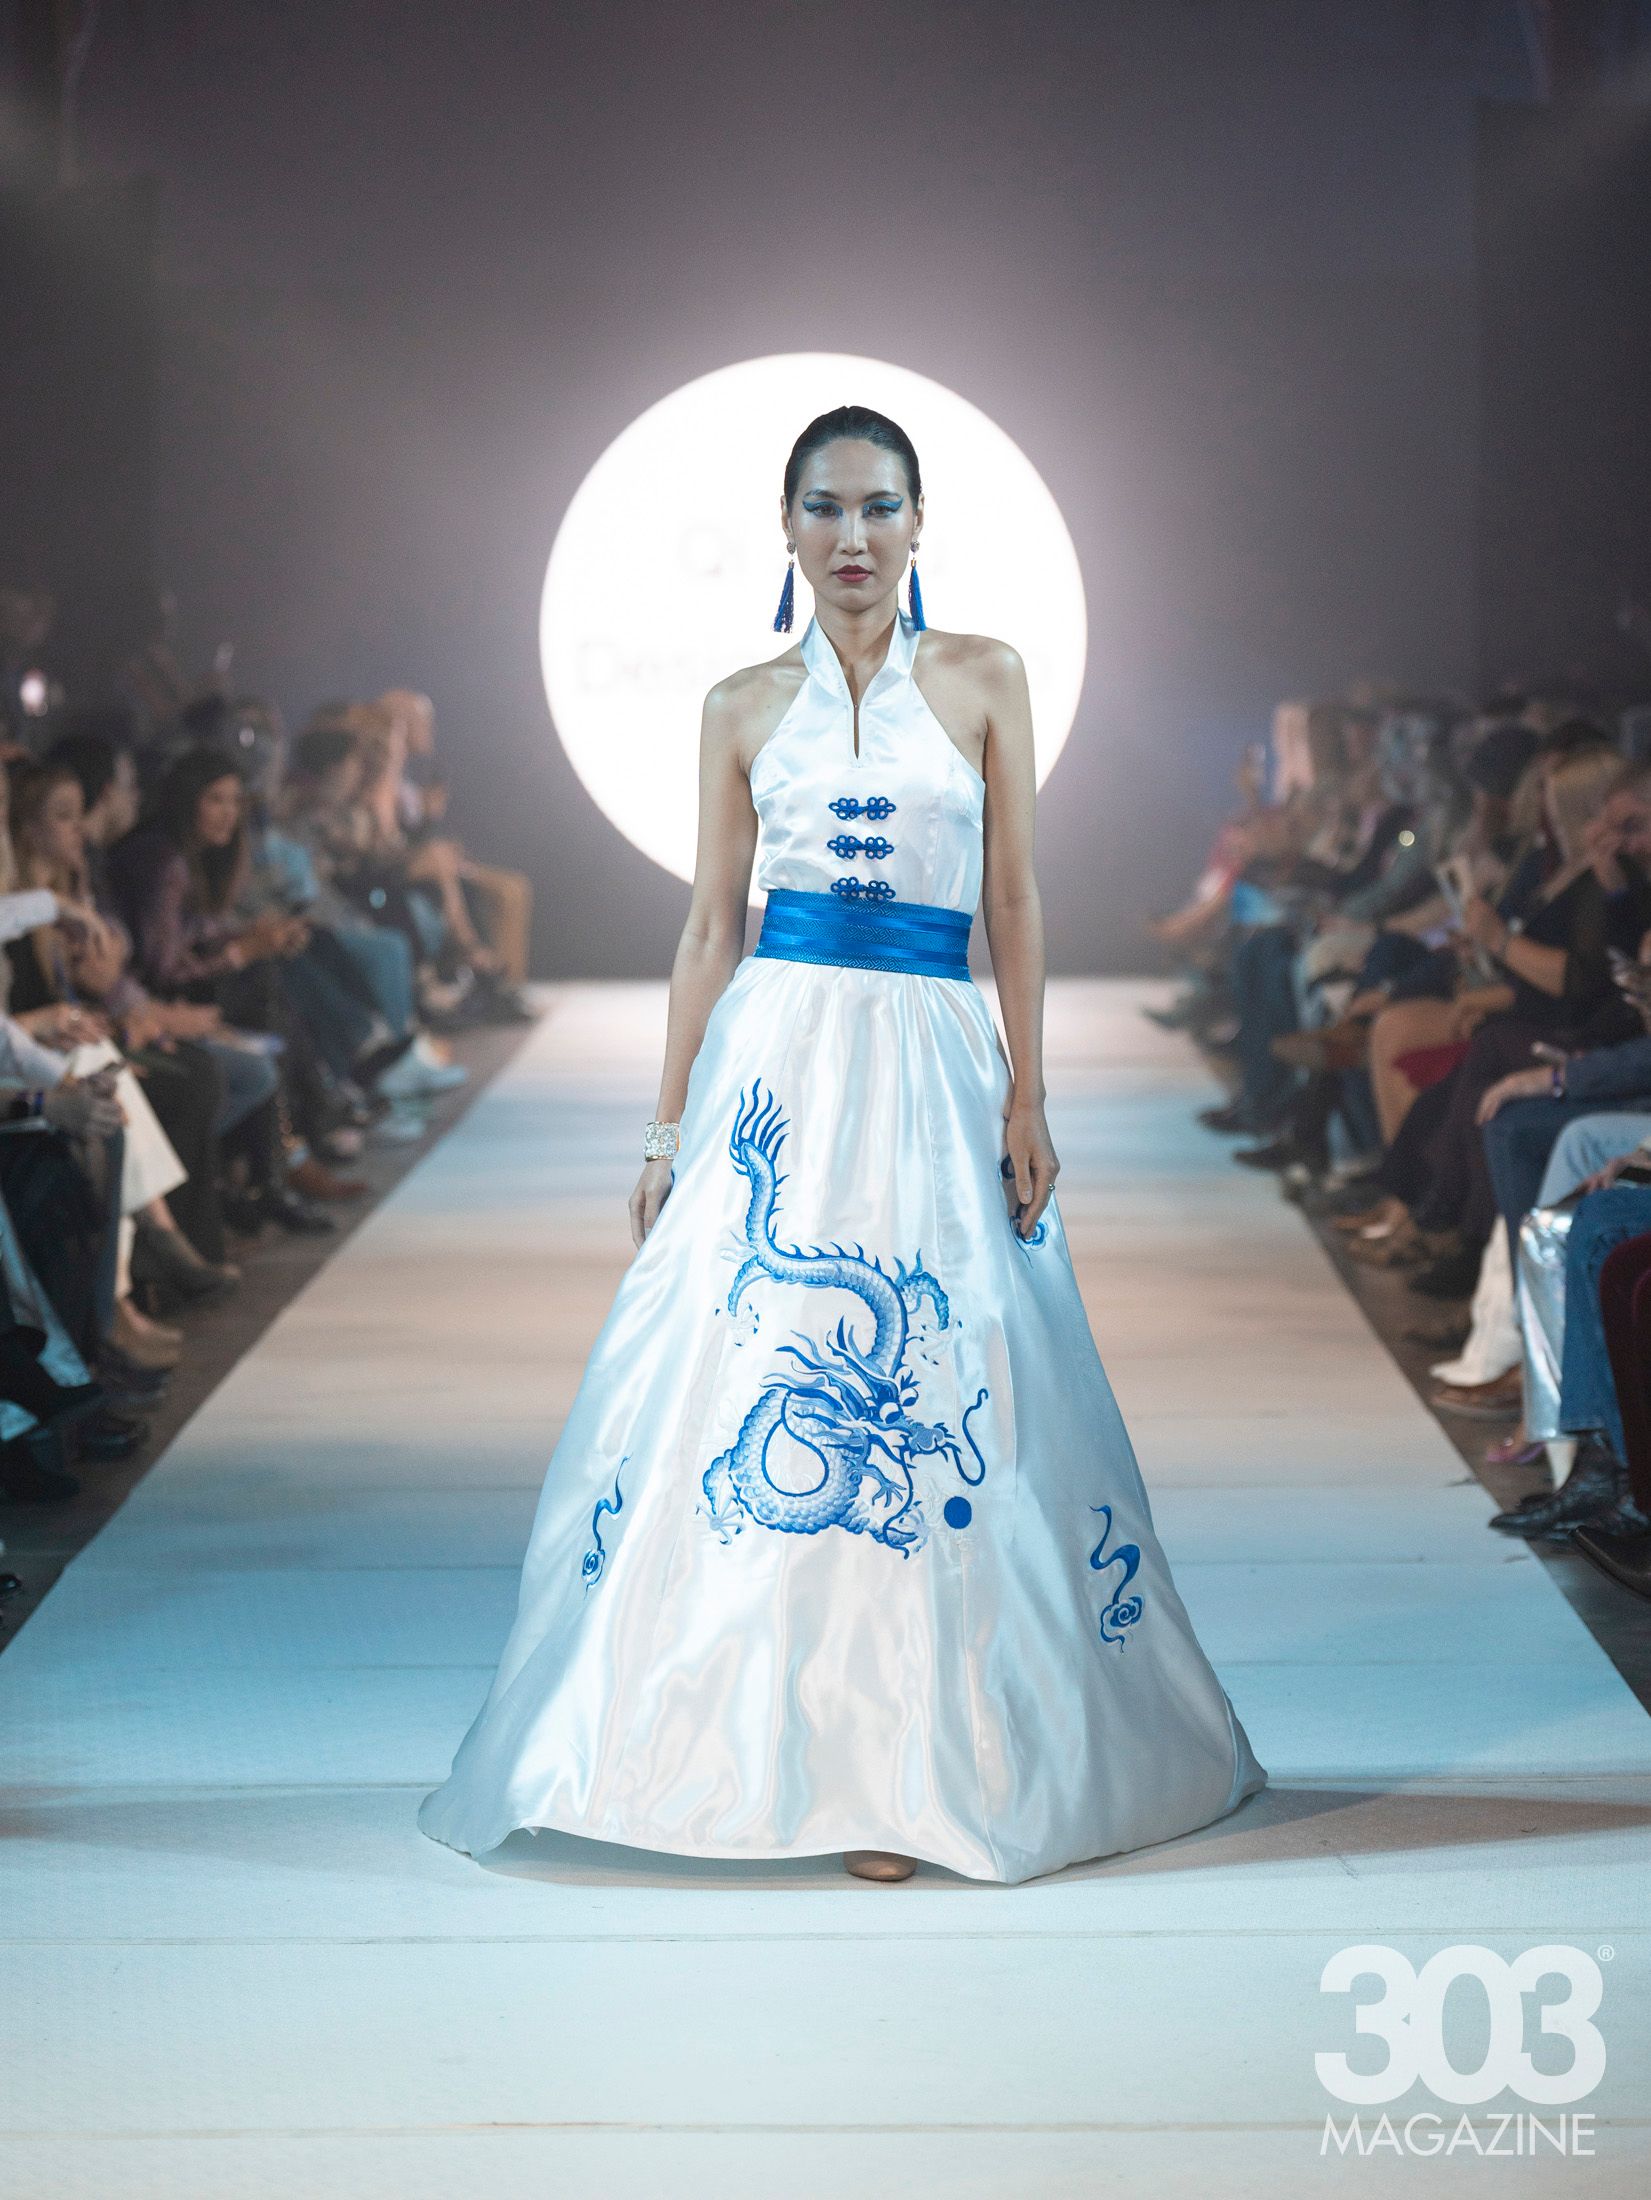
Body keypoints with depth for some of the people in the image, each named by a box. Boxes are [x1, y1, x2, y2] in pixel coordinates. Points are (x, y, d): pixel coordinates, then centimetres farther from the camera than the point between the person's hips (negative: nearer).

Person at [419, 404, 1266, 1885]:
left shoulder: (983, 681, 6)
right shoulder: (746, 708, 9)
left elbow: (1016, 902, 4)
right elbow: (711, 924, 10)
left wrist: (1028, 1097, -3)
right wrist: (670, 1124, 6)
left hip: (932, 1068, -1)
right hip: (776, 1059, 1)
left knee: (923, 1405, -1)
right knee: (738, 1385, -3)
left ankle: (898, 1771, 8)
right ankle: (748, 1748, 8)